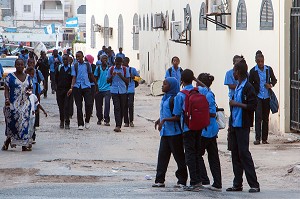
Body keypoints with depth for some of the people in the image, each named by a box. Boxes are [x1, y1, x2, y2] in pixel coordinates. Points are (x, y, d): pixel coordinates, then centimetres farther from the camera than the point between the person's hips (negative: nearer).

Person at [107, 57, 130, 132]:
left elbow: (127, 81, 2)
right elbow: (108, 81, 9)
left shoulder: (125, 69, 4)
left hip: (123, 91, 1)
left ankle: (119, 125, 12)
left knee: (122, 108, 4)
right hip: (114, 91, -1)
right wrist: (112, 76, -10)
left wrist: (121, 76, -13)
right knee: (117, 107, -13)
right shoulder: (111, 69, 4)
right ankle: (118, 125, -21)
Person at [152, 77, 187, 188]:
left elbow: (177, 117, -19)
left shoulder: (174, 99, -16)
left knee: (179, 156, 2)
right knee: (162, 155, 6)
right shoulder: (165, 98, 11)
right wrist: (159, 120, 13)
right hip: (165, 132, 9)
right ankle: (160, 180, 9)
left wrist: (164, 120, -23)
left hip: (174, 132, -9)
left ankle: (182, 181, 9)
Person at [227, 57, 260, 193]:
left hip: (243, 125, -9)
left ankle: (254, 185, -8)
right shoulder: (237, 87, 15)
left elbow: (253, 105, -19)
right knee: (235, 154, 9)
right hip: (234, 124, 9)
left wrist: (237, 104, -16)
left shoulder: (248, 87, -13)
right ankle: (237, 184, 14)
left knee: (244, 153, -10)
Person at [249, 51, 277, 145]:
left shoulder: (269, 69, 3)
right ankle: (257, 138, -16)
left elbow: (274, 80, 15)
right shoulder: (253, 71, -3)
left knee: (265, 118, 6)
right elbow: (250, 84, 5)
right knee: (258, 116, -14)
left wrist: (271, 85, -6)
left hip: (267, 96, 3)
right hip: (257, 96, -3)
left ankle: (264, 138, 13)